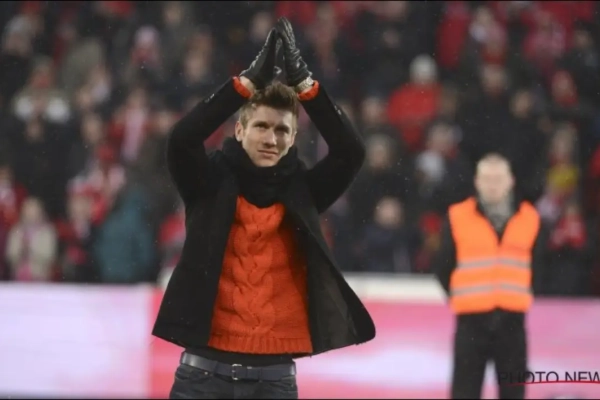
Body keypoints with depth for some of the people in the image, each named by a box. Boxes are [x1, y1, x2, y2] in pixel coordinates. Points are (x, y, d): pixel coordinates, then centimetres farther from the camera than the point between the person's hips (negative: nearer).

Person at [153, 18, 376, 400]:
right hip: (205, 369, -2)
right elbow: (182, 139, -17)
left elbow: (351, 151, -6)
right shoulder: (213, 184, 2)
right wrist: (249, 81, -20)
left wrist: (303, 82, -13)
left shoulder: (301, 192, 8)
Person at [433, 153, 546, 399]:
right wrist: (460, 296, 7)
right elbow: (443, 266, 6)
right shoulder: (457, 217, -1)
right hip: (471, 318, -2)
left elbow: (536, 266, 14)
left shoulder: (529, 219, 4)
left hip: (512, 319, 2)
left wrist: (522, 296, 8)